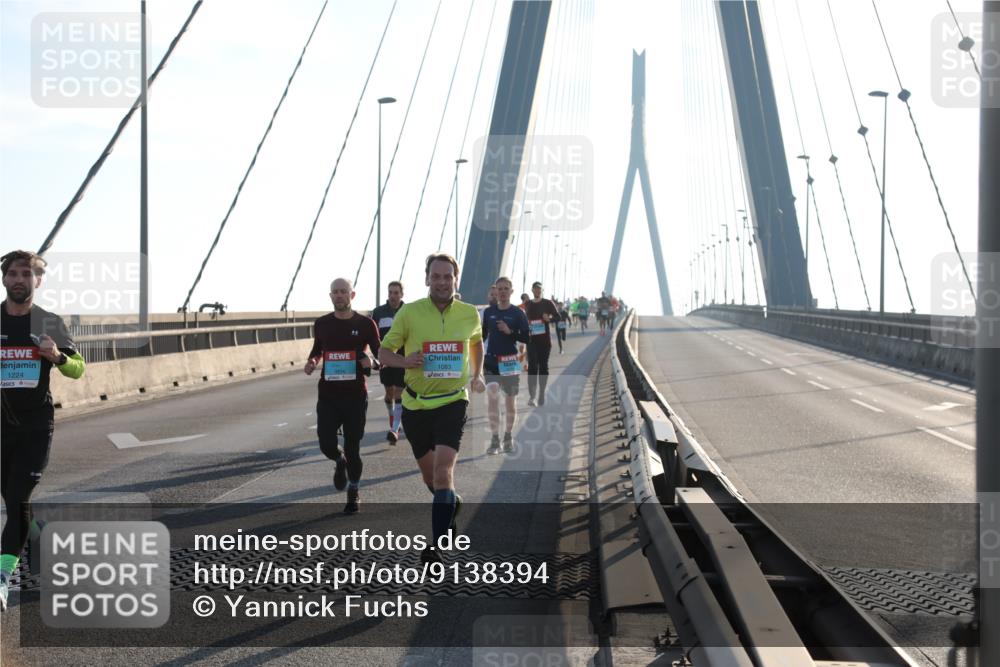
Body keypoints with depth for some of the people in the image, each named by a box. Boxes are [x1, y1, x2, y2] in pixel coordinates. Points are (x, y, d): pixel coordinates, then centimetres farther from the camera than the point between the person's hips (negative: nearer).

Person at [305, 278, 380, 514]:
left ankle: (353, 492, 25)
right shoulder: (322, 324, 5)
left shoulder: (365, 324, -3)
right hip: (328, 395, 2)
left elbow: (380, 355, 3)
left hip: (356, 395, -2)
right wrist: (312, 362, -2)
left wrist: (371, 362, -19)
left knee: (352, 448, 2)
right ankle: (340, 462, 31)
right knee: (326, 444, -7)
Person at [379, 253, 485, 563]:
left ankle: (436, 546, -17)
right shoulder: (409, 312, -7)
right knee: (429, 475, 15)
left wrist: (477, 374, 15)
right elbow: (384, 352, 0)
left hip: (452, 402, -1)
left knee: (443, 471, -19)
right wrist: (405, 361, -19)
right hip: (415, 404, 2)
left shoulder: (469, 314, -1)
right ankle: (453, 502, 49)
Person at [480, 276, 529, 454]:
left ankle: (508, 437, 25)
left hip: (510, 362, -1)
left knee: (510, 400, 8)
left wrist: (510, 332, -19)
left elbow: (526, 338, -5)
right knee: (492, 396, -15)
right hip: (491, 360, 1)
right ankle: (495, 439, -10)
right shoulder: (489, 312, 6)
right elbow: (483, 336, 14)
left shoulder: (518, 313, -2)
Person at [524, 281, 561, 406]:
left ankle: (541, 395, 15)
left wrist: (549, 319, -19)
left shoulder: (548, 303, 1)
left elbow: (557, 316, 0)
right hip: (532, 339, 1)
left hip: (545, 339, -1)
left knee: (543, 366, 5)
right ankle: (531, 396, -13)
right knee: (532, 366, -9)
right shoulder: (528, 305, 8)